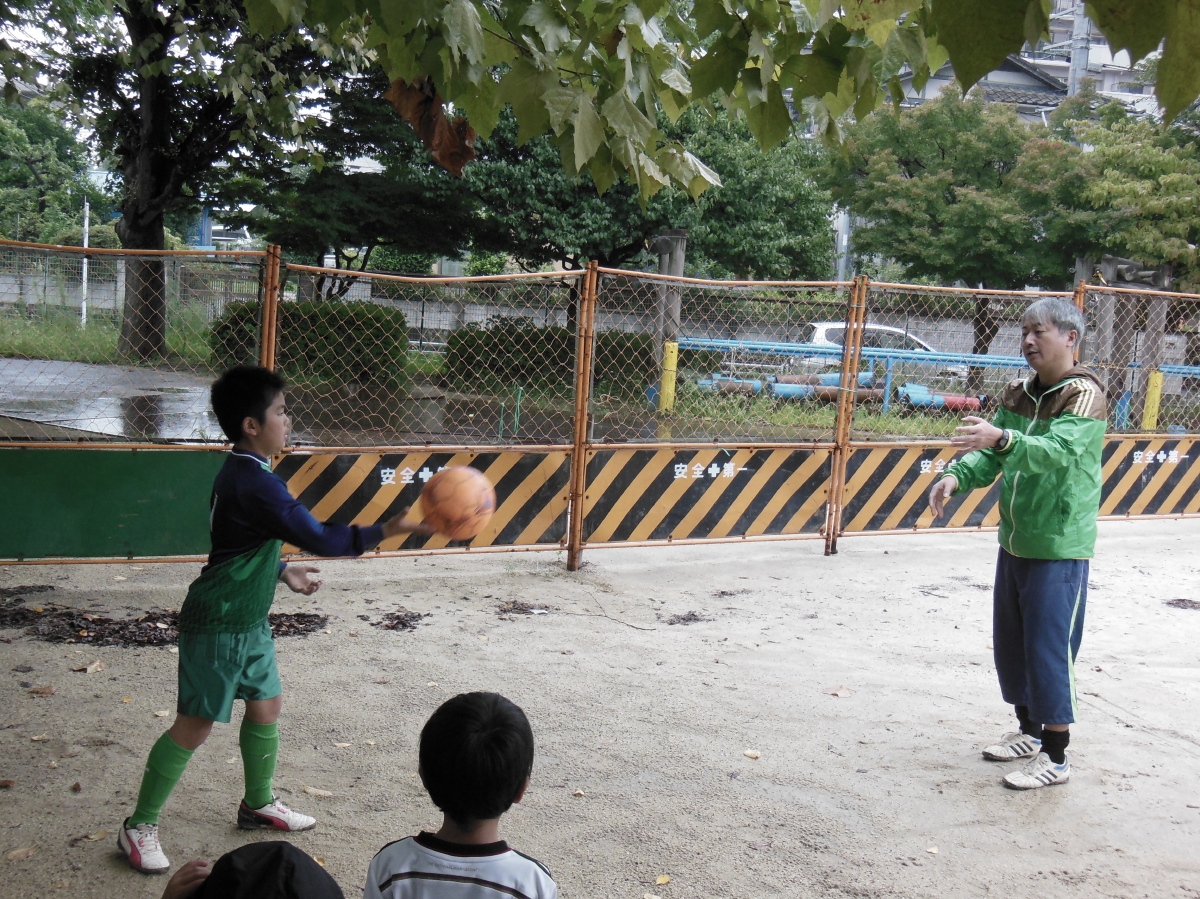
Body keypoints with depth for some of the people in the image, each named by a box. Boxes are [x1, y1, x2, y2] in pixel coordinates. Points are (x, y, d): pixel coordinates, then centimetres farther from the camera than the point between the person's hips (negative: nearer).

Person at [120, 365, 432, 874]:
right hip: (218, 626, -10)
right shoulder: (256, 484, -25)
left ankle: (258, 804, 36)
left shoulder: (241, 474, 8)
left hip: (249, 622, 10)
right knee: (195, 726, -2)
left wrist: (284, 572, 26)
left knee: (266, 705, 18)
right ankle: (139, 827, 11)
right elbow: (320, 539, -27)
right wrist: (387, 530, -24)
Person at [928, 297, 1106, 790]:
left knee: (1049, 649, -3)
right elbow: (991, 457, 7)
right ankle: (1029, 731, 35)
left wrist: (1001, 438, -47)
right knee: (1010, 644, 17)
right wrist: (957, 476, -14)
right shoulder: (1018, 393, 9)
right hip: (1014, 542, 8)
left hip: (1059, 549, -8)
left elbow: (1059, 451, -30)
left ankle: (1056, 757, 10)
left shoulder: (1084, 394, -13)